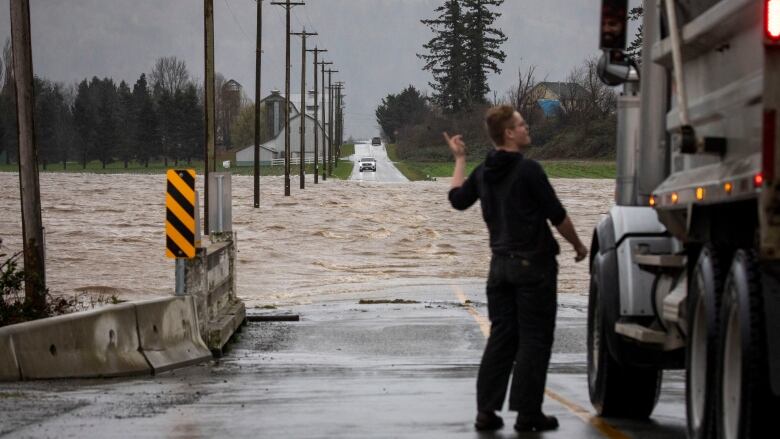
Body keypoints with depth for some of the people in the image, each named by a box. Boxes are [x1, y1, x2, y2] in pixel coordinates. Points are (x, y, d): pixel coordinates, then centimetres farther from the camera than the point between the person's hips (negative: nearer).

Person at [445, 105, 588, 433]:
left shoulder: (483, 172, 7)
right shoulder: (528, 170, -14)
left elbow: (458, 199, 22)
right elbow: (557, 215, -11)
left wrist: (459, 159, 32)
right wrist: (578, 246, 5)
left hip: (501, 264, 7)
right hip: (534, 264, -7)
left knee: (500, 337, 10)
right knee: (534, 340, -2)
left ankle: (486, 411, 7)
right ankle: (527, 413, -2)